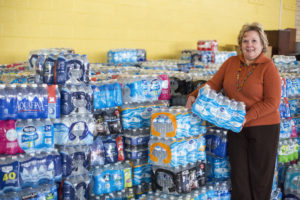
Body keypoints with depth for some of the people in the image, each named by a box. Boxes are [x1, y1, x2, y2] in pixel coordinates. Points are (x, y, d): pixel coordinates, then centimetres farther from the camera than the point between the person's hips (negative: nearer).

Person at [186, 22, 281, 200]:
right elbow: (214, 84, 4)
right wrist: (194, 95, -12)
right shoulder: (231, 63, 4)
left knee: (260, 174, 9)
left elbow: (272, 102, -15)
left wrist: (247, 116, -23)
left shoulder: (268, 67, -11)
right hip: (237, 127, 4)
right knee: (239, 173, 12)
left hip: (263, 127, -4)